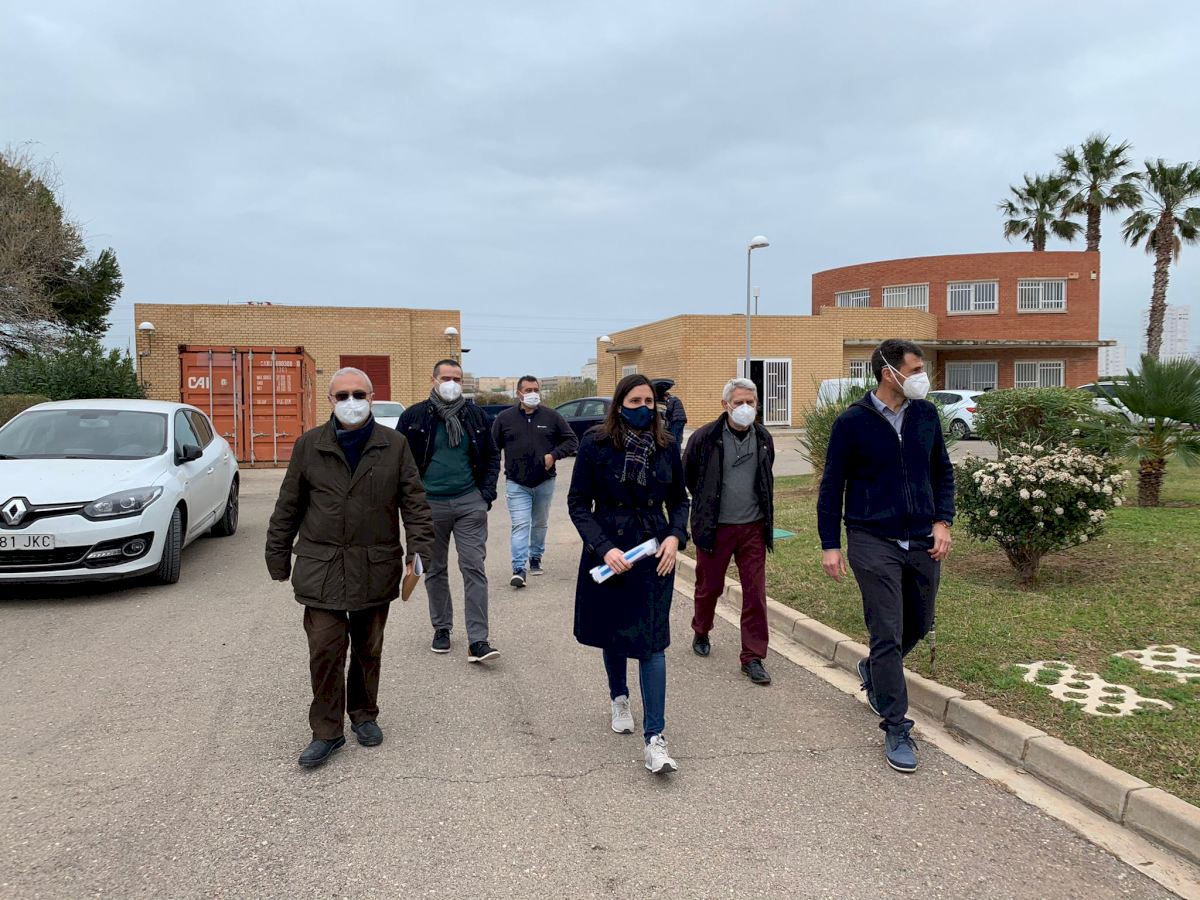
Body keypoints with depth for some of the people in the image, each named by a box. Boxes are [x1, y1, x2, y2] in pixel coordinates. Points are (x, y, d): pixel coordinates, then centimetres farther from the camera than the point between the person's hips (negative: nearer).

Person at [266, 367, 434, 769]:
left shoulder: (394, 446, 1)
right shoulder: (309, 446, 1)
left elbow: (414, 502, 2)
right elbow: (288, 507, 6)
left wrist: (418, 550, -8)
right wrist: (278, 559, 7)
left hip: (376, 569, 1)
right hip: (321, 567, -1)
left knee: (368, 650, 14)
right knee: (325, 651, -2)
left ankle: (364, 715, 33)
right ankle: (326, 732, 13)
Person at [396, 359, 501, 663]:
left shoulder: (475, 415, 6)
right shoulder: (414, 416, 0)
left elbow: (491, 456, 14)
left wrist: (487, 491, 1)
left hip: (470, 502, 0)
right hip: (430, 504, 0)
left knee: (474, 569, -5)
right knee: (435, 570, 12)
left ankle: (477, 640, -3)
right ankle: (442, 628, 30)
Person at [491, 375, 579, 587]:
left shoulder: (551, 416, 0)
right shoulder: (504, 418, 0)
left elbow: (572, 441, 4)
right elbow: (493, 448, 6)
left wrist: (554, 455, -11)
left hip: (544, 482, 2)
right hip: (516, 484, -2)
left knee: (540, 523, 16)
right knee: (520, 525, -10)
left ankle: (535, 559, 33)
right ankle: (519, 569, -12)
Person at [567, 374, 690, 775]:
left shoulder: (665, 447, 0)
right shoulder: (596, 445, -8)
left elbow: (679, 500, 10)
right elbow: (578, 503, -7)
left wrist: (675, 536, -8)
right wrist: (604, 548, -17)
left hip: (655, 551, 1)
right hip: (608, 550, 0)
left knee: (652, 640, -5)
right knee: (613, 632, 16)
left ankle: (655, 738, -2)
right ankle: (619, 699, 44)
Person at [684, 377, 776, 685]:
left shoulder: (764, 438, 2)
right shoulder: (705, 437, -11)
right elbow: (687, 476, 4)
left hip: (753, 527, 3)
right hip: (714, 527, -2)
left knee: (755, 592, 1)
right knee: (709, 586, 13)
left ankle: (753, 657, 10)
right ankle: (701, 633, 41)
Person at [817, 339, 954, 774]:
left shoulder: (926, 415, 4)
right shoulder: (852, 422, -9)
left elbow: (942, 471, 15)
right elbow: (832, 486, -3)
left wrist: (943, 521, 2)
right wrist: (830, 545, -6)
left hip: (922, 541, 5)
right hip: (874, 542, -5)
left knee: (918, 624, 17)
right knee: (887, 634, -4)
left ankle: (873, 671, 45)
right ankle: (896, 729, 7)